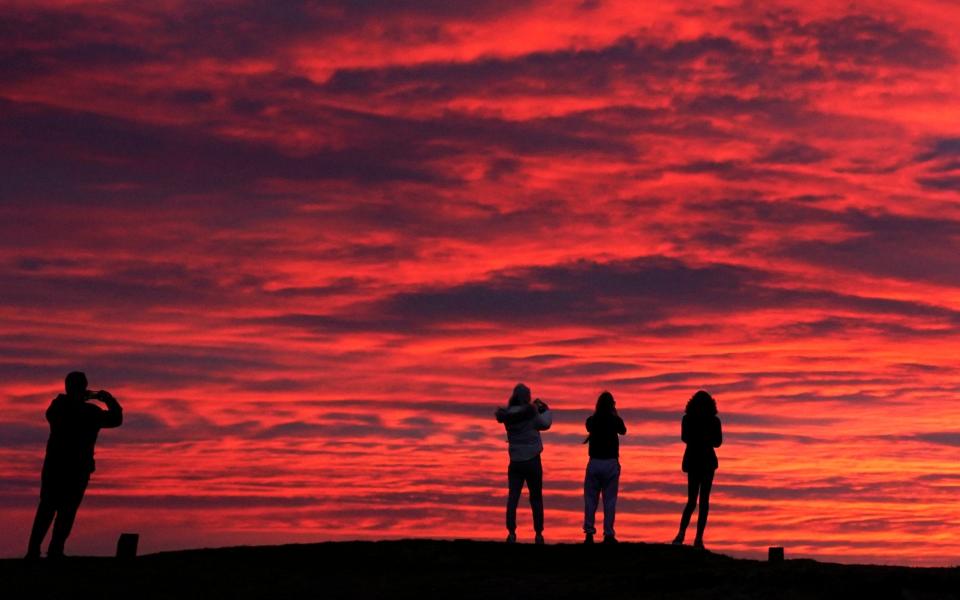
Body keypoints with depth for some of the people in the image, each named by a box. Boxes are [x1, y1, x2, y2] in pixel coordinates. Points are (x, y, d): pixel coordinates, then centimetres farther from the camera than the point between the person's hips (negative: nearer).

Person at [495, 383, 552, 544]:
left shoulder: (508, 414, 0)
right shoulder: (530, 412, -12)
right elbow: (545, 424, 2)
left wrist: (535, 407, 20)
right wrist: (545, 408, 16)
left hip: (515, 462, 3)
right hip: (532, 461, -3)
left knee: (512, 498, -2)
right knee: (536, 499, 8)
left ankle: (511, 533, -14)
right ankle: (538, 534, 10)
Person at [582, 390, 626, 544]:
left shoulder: (592, 420, 1)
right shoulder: (615, 420, -3)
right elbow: (623, 431, 17)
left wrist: (597, 412, 19)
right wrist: (614, 414, 18)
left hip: (594, 463, 1)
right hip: (611, 463, -1)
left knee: (590, 498, 6)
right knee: (609, 500, 3)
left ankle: (589, 533, 0)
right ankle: (608, 534, 1)